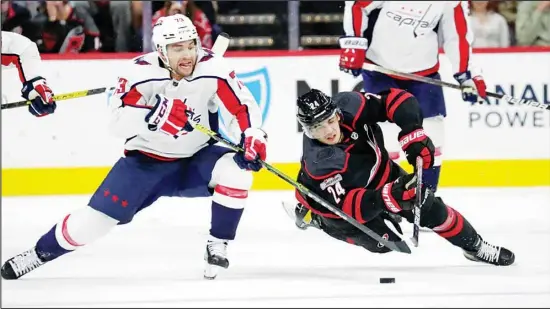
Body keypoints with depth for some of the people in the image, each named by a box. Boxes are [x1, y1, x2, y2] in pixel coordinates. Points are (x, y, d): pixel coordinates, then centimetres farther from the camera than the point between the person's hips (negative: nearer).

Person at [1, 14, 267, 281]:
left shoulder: (212, 69, -19)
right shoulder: (141, 72, -22)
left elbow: (244, 106, -14)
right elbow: (118, 121, -28)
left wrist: (253, 137, -32)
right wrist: (153, 115, -45)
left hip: (196, 160, 1)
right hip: (146, 161, -1)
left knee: (236, 170, -27)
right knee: (96, 218, -7)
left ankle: (217, 246, -11)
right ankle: (40, 253, 19)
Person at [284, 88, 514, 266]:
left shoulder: (349, 106, -31)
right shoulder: (319, 164, -40)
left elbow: (396, 100, -23)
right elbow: (349, 206, -43)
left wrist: (413, 134, -36)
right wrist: (386, 197, -57)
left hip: (383, 174, 4)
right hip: (339, 197, -4)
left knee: (432, 209, -7)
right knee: (385, 240, -16)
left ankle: (475, 247, 16)